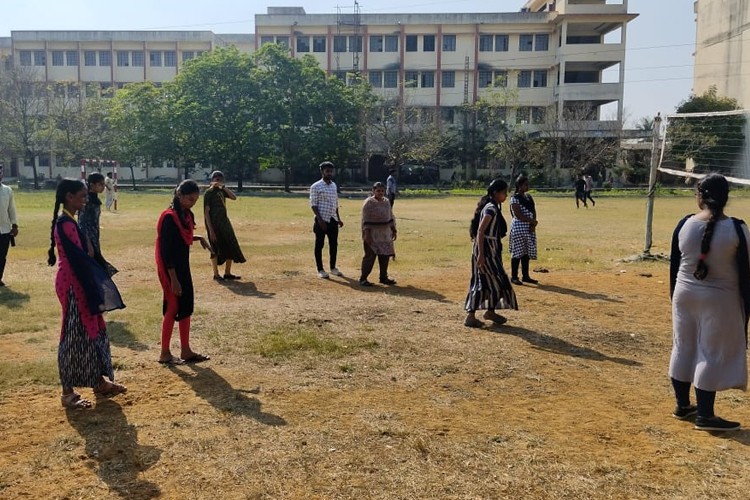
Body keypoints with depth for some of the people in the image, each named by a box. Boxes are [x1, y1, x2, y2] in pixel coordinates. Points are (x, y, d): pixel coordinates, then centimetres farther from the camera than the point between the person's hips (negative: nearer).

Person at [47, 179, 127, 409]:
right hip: (73, 285, -10)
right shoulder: (66, 224, -18)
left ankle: (100, 382, 27)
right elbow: (79, 259, -20)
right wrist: (95, 291, -17)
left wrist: (96, 288, 17)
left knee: (93, 331, 16)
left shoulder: (66, 222, 13)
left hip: (78, 284, 10)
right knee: (74, 335, -2)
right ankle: (68, 393, 9)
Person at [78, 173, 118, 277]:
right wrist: (88, 245, -23)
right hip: (88, 240, -9)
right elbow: (82, 224, -19)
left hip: (94, 240, 9)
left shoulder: (95, 200, 11)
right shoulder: (87, 201, -15)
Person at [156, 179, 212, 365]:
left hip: (183, 266, 9)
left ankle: (186, 351, 21)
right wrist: (173, 279, -22)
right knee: (173, 308, 0)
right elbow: (166, 249, -22)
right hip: (170, 269, -9)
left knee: (186, 306, 12)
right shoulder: (169, 217, -20)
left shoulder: (186, 215, 6)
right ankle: (165, 353, 12)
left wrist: (198, 238, 4)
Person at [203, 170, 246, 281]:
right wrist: (210, 230, -18)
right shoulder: (209, 193, -10)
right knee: (215, 249, 2)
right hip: (214, 224, -7)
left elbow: (234, 197, -4)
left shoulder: (221, 191, 9)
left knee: (231, 248, 7)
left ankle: (227, 273, 18)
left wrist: (224, 187, -13)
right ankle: (216, 274, 14)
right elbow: (206, 212, -13)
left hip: (224, 222, 7)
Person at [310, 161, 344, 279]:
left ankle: (333, 268, 24)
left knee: (334, 244, 11)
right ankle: (320, 270, 10)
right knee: (319, 245, 2)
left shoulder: (334, 185, 13)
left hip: (333, 219, 6)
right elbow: (313, 205, -10)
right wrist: (320, 219, -18)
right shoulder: (316, 187, -7)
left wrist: (338, 219, 15)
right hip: (322, 220, -6)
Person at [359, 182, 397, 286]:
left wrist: (393, 230, 12)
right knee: (370, 256, -6)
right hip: (373, 234, -7)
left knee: (385, 256, 11)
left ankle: (383, 277, 23)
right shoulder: (369, 202, -10)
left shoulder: (387, 202, 10)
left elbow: (391, 217, 16)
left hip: (385, 234, 7)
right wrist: (366, 234, -19)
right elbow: (365, 220, -13)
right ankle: (363, 278, 3)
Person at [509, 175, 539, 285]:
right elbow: (518, 215, -17)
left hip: (529, 228, 7)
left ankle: (525, 276, 19)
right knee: (517, 252, -3)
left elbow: (533, 212, 9)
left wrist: (533, 224, -7)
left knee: (526, 252, 11)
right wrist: (532, 221, -14)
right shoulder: (515, 198, -10)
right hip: (519, 228, -7)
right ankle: (514, 277, 3)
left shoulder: (529, 197, 13)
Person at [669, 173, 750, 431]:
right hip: (720, 299, -4)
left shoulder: (684, 225, -5)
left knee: (683, 348, 14)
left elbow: (674, 267, 3)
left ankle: (682, 405, 26)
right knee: (712, 354, 4)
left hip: (685, 294, 4)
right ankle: (705, 415, 11)